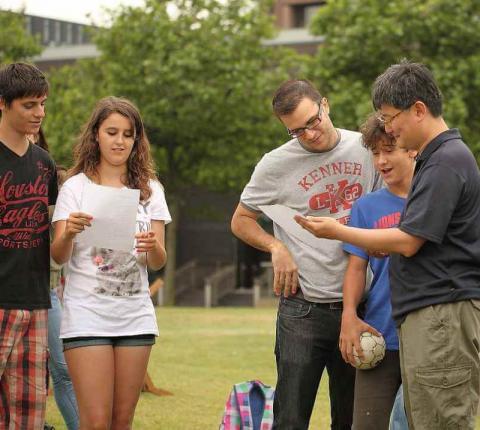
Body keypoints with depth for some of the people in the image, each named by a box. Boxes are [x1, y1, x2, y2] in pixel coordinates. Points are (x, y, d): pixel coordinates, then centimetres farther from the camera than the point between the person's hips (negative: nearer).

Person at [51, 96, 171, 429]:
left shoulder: (150, 189, 10)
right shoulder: (76, 187, 2)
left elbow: (158, 263, 4)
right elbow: (58, 257, -4)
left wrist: (153, 247, -19)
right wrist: (68, 233, -26)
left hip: (136, 314, 3)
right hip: (87, 313, -3)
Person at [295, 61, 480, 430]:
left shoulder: (447, 160, -13)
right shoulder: (435, 158, 20)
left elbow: (407, 242, -15)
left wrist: (337, 231, -4)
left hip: (444, 314, -10)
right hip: (422, 316, 10)